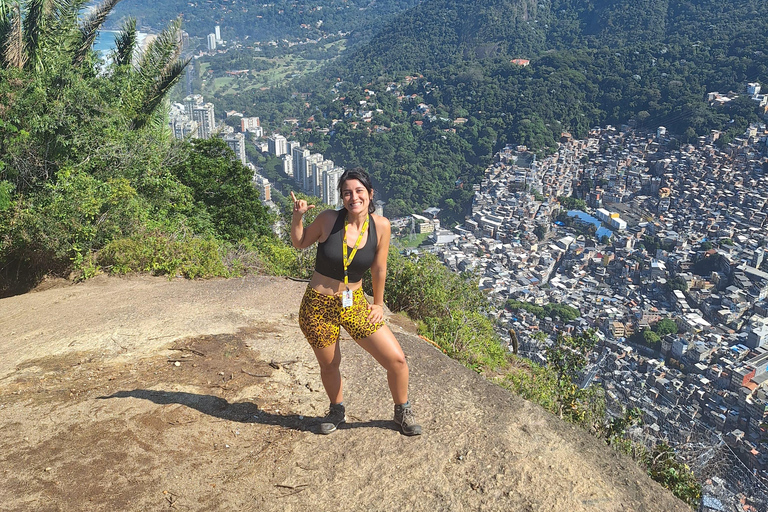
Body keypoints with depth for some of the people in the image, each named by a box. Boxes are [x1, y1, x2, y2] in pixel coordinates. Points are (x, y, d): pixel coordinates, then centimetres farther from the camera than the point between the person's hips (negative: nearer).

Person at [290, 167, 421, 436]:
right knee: (329, 366, 15)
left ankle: (402, 411, 26)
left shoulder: (380, 225, -9)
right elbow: (300, 243, 5)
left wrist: (378, 304, 10)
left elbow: (379, 270, 2)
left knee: (397, 360, -2)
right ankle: (337, 410, 47)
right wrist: (297, 217, -13)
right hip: (319, 306, -1)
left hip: (355, 304, 1)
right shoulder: (328, 219, -13)